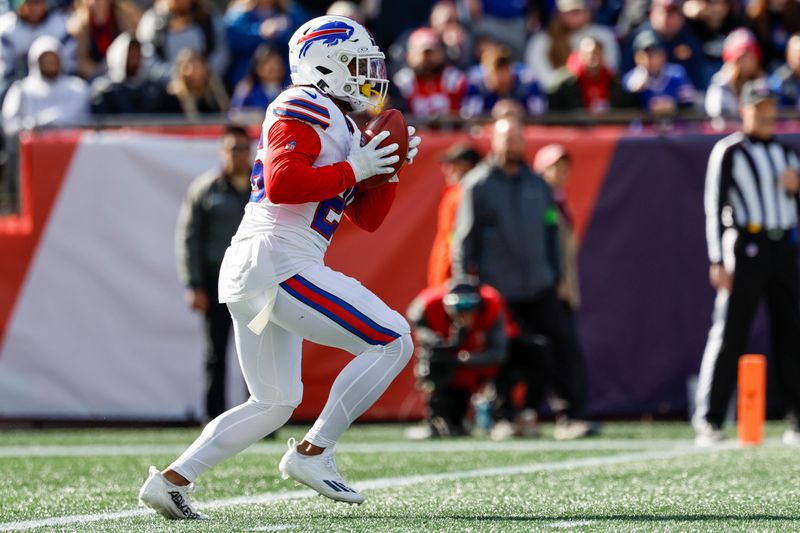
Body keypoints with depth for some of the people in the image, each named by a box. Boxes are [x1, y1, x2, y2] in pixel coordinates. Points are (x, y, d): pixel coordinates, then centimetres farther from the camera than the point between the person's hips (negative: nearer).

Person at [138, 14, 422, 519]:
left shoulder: (340, 126, 24)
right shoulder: (304, 110, -7)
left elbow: (368, 217, 24)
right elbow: (282, 183, -22)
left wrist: (388, 167, 9)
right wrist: (353, 170, -15)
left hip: (250, 270, 11)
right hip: (278, 262, -11)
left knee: (274, 404, 17)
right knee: (392, 340, -9)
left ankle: (173, 478, 10)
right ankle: (312, 452, -9)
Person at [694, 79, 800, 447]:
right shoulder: (728, 152, -1)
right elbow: (715, 206, -6)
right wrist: (717, 261, -14)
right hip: (745, 247, -5)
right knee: (729, 333, -8)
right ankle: (708, 420, -6)